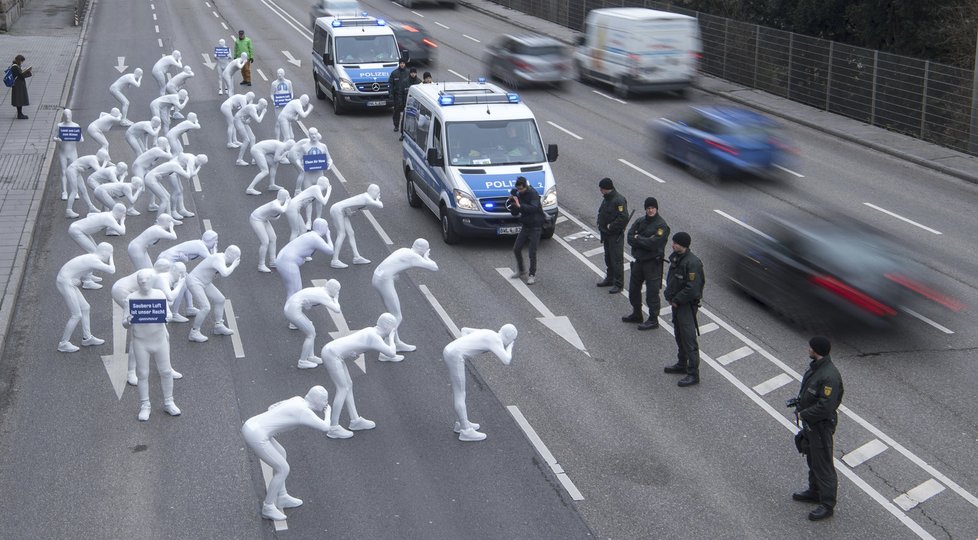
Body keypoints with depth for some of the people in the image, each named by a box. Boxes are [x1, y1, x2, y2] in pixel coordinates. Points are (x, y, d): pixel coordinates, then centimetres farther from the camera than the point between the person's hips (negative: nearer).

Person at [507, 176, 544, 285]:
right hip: (525, 227, 7)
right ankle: (521, 271, 24)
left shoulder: (533, 194, -15)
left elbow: (533, 208, -32)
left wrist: (520, 205, -34)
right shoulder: (519, 195, 5)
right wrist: (512, 201, -10)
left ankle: (532, 275, 4)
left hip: (535, 227, -7)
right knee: (516, 249, 6)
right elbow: (514, 213, 7)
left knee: (532, 252, -5)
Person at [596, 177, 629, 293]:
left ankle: (619, 284, 4)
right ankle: (610, 279, 34)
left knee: (617, 260, -3)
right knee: (608, 258, 20)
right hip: (606, 234, 9)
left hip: (616, 236, -9)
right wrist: (601, 225, 5)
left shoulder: (619, 200, -21)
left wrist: (611, 226, -21)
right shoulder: (606, 199, 8)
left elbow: (624, 218, -28)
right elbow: (601, 214, 21)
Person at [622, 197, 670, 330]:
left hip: (653, 263, -8)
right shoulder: (640, 222, 7)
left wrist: (638, 239, -12)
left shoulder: (661, 225, -14)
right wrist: (645, 241, -17)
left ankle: (653, 320, 9)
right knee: (633, 289, 18)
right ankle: (637, 315, 35)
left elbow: (654, 243, -24)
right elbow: (629, 237, -3)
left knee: (652, 292, -2)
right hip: (639, 260, 8)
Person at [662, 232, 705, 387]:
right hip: (676, 303, 10)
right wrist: (669, 296, 5)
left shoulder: (692, 263, -24)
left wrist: (676, 300, -16)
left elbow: (692, 288, -26)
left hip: (687, 305, -10)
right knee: (679, 336, 22)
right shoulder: (676, 257, 5)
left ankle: (693, 374, -2)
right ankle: (682, 365, 37)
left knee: (689, 339, -6)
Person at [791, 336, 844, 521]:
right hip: (809, 422, 10)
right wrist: (799, 401, 3)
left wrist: (803, 414, -20)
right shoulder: (815, 366, 0)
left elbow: (825, 407, -31)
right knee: (812, 457, 25)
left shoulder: (829, 376, -31)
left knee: (823, 464, 2)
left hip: (821, 425, -10)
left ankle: (827, 505, 15)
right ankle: (814, 492, 43)